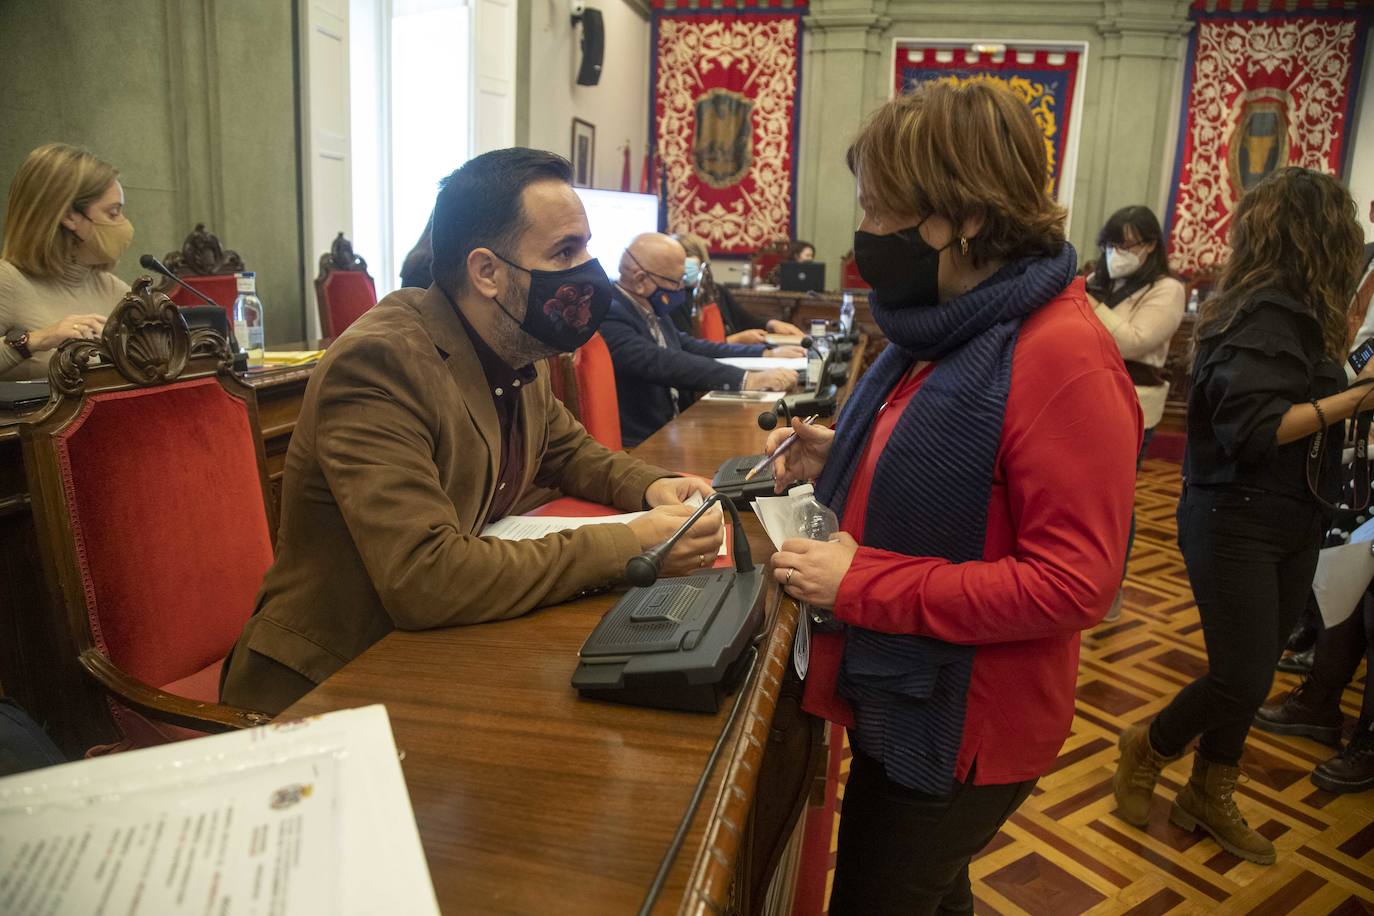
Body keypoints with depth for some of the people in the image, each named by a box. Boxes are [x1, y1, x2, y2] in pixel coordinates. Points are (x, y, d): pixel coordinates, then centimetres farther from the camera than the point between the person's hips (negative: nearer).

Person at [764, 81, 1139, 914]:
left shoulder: (1062, 355, -24)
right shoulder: (951, 328, 4)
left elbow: (1073, 586, -26)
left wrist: (861, 584, -25)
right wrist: (841, 463, -1)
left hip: (965, 724, -8)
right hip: (900, 694, 8)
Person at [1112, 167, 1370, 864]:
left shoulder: (1294, 312, 10)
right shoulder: (1265, 316, -18)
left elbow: (1302, 398, 9)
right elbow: (1254, 427, -25)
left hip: (1291, 525, 9)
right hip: (1236, 522, -9)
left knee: (1250, 674, 16)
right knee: (1241, 680, -4)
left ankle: (1210, 796, 31)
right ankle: (1145, 751, 22)